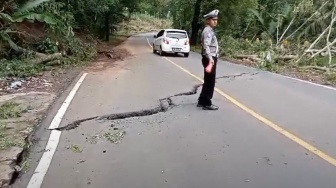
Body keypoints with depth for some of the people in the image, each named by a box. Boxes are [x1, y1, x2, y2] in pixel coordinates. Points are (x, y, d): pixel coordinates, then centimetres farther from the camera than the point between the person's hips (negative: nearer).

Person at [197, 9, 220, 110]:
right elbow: (206, 47, -28)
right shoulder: (207, 31, -15)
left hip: (211, 59, 10)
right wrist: (210, 61, -36)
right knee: (210, 82, -3)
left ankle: (202, 101, 24)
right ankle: (207, 103, 7)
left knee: (208, 81, 15)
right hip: (210, 59, -10)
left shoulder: (210, 31, 18)